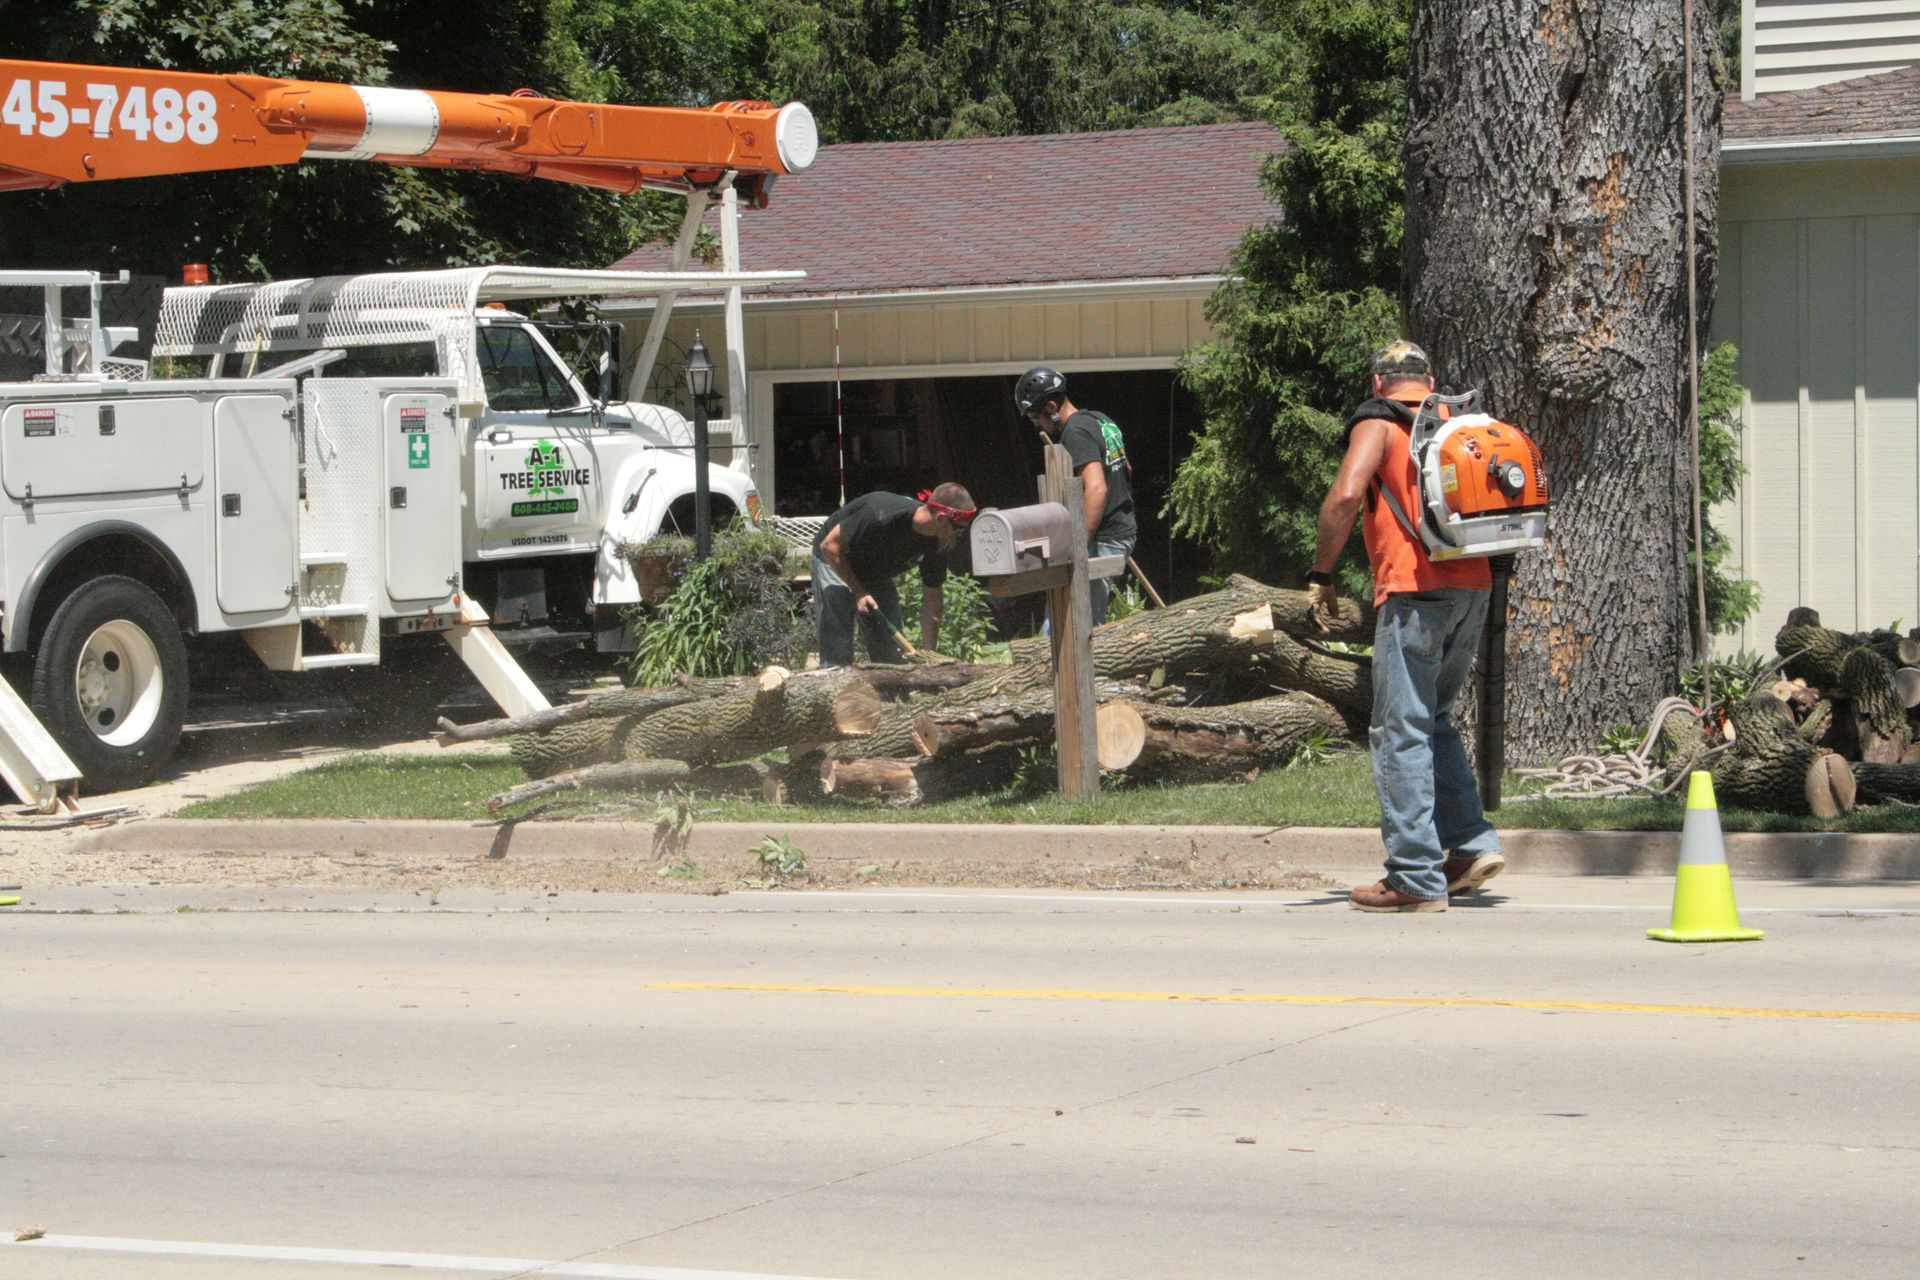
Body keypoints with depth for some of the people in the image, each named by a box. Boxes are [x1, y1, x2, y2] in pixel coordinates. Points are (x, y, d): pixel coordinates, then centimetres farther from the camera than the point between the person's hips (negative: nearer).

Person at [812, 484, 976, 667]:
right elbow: (830, 545, -27)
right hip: (836, 564, -6)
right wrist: (858, 592, -26)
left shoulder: (936, 545, -18)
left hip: (876, 573, 6)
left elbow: (931, 599, -8)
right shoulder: (883, 516, -38)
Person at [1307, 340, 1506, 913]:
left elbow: (1346, 495, -15)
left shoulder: (1378, 424, 0)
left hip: (1416, 591, -7)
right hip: (1473, 588, 7)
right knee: (1433, 722, 21)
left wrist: (1321, 575, -6)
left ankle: (1416, 878, -5)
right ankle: (1472, 843, 11)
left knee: (1401, 734, -3)